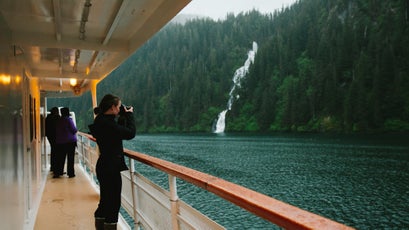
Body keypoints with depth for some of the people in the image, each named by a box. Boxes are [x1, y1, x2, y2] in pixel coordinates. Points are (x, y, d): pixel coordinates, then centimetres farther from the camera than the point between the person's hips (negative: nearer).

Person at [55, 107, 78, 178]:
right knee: (70, 158, 0)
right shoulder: (68, 120, -11)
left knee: (60, 158, 10)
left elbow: (57, 131, 16)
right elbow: (74, 130, -11)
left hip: (60, 141, 6)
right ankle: (71, 173, 1)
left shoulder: (58, 121, 8)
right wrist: (76, 130, 10)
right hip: (70, 141, -6)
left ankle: (57, 172, 11)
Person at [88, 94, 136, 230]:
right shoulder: (106, 123, -22)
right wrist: (129, 115, -9)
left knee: (105, 202, 21)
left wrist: (123, 116, 9)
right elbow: (130, 133, -21)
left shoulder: (102, 120, 8)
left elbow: (119, 131, 17)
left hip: (104, 167, 10)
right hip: (111, 168, -10)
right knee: (113, 204, 1)